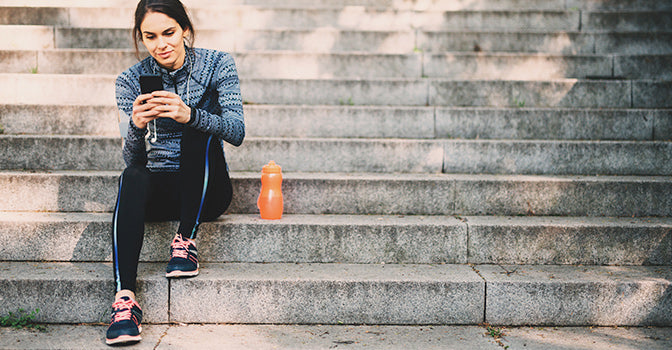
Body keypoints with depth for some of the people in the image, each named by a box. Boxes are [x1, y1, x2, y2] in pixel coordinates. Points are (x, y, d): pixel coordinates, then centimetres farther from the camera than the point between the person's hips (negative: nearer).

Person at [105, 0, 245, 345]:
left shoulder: (216, 64, -3)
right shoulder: (131, 80, -1)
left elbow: (236, 132, -18)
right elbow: (132, 159, -8)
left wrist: (189, 115, -38)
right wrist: (137, 127, -32)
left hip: (207, 189, -1)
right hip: (159, 190, 1)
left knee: (200, 128, -28)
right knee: (131, 178, -32)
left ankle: (185, 240, -24)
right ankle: (124, 298, -43)